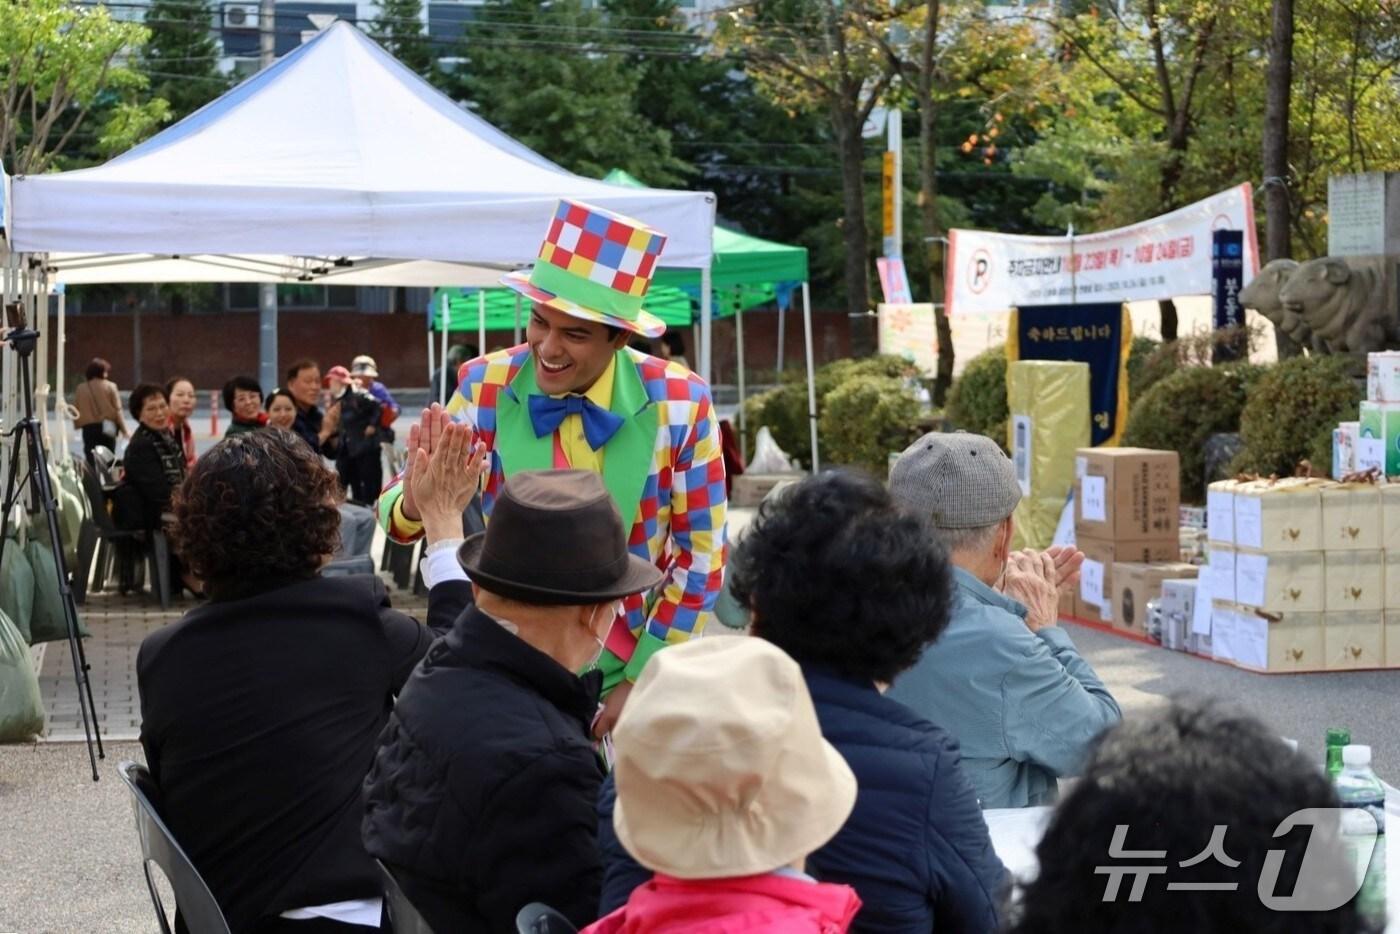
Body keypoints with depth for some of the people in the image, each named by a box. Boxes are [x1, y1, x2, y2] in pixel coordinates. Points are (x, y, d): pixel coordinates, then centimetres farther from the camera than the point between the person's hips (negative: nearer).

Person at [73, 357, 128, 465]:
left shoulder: (81, 389, 0)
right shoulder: (110, 387, -3)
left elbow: (76, 410, 1)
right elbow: (117, 410, -4)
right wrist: (124, 430, 1)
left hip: (88, 428, 1)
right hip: (107, 428, -1)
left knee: (91, 460, 2)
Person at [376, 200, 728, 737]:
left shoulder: (679, 403, -14)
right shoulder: (487, 385, -11)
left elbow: (701, 553, -6)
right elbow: (402, 511, -8)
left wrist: (641, 683, -7)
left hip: (632, 671, -1)